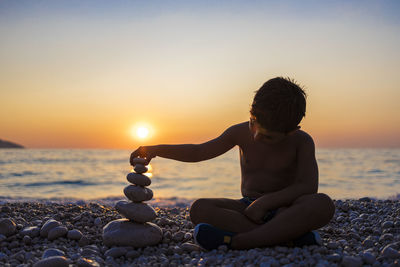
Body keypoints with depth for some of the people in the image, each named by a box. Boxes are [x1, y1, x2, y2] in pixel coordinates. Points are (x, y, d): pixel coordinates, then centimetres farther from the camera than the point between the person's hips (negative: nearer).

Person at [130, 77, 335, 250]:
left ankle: (234, 241, -41)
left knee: (324, 205, -37)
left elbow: (308, 187, -19)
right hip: (248, 207, 2)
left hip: (283, 209, -2)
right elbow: (198, 152, 2)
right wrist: (157, 149, -10)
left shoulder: (302, 142, -8)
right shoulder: (241, 133, -1)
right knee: (199, 209, -27)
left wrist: (266, 202, -27)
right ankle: (287, 237, -34)